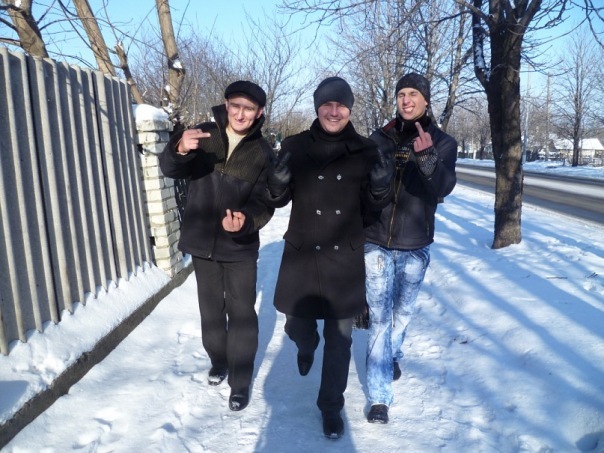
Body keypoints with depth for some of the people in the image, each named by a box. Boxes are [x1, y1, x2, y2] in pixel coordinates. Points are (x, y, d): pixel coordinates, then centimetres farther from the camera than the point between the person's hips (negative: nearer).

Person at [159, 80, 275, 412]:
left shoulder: (263, 153, -5)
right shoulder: (203, 136, -3)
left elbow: (264, 203, -13)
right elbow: (169, 169, -15)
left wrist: (246, 219, -36)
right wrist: (180, 149, -39)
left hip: (240, 247, -2)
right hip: (202, 242, 2)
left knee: (241, 312, 3)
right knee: (211, 307, 16)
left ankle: (240, 381, 16)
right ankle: (218, 361, 37)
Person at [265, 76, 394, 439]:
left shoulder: (365, 150, -2)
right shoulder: (295, 147, -2)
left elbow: (370, 206, 4)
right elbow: (278, 200, 2)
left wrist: (381, 186, -18)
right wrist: (279, 182, -20)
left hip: (345, 259, 0)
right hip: (301, 256, 1)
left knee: (339, 340, 8)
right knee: (297, 328, 15)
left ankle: (331, 407, 29)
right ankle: (307, 346, 53)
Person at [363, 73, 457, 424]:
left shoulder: (443, 142, -2)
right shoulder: (380, 138, -1)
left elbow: (443, 188, -17)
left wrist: (427, 157, -35)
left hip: (416, 247, 1)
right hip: (376, 243, -1)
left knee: (404, 311, 17)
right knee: (380, 317, 0)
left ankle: (393, 355, 47)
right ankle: (380, 396, 8)